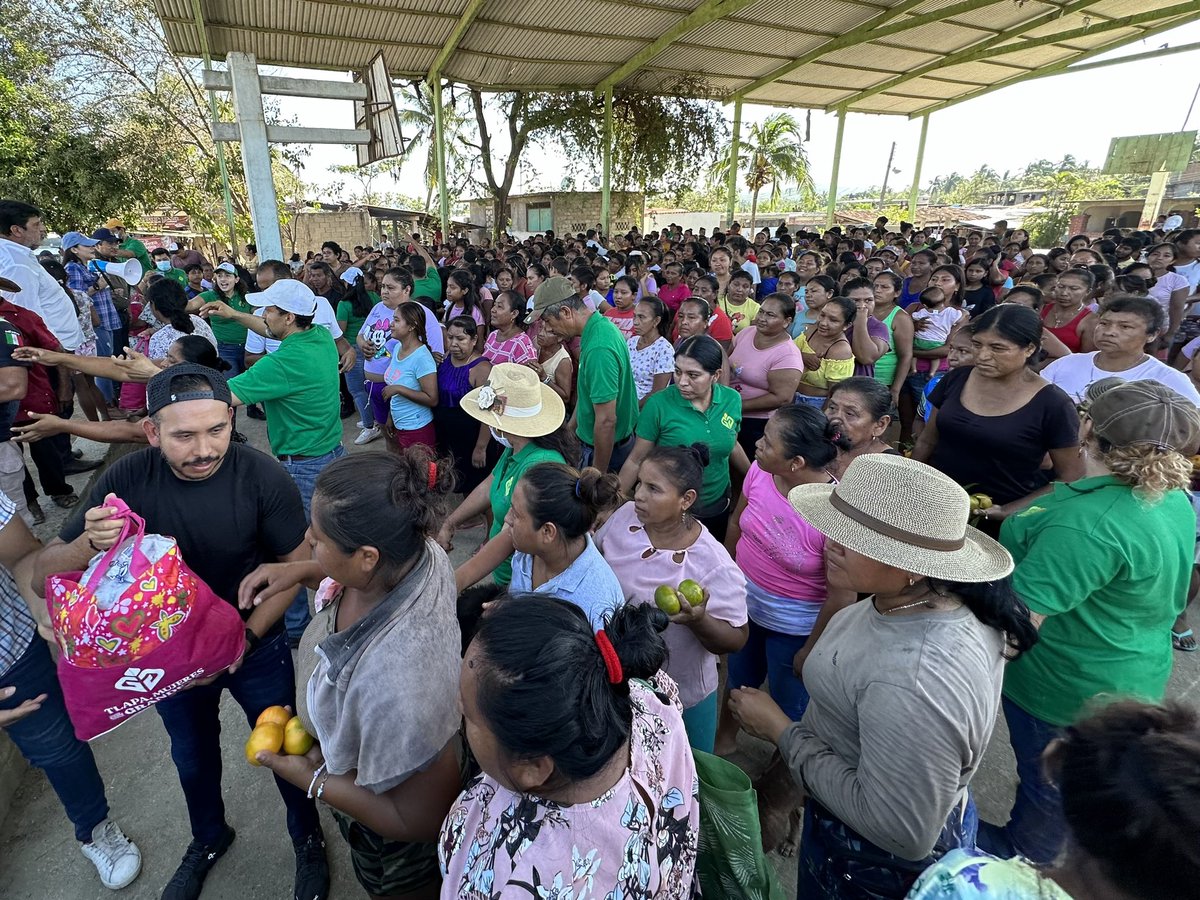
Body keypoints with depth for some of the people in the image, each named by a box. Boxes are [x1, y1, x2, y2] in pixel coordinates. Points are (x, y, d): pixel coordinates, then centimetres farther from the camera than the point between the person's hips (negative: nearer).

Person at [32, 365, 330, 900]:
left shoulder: (263, 477, -28)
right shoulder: (127, 480, -21)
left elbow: (295, 567, -16)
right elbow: (42, 576, -16)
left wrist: (246, 637, -24)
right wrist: (89, 543, -37)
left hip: (256, 648, -2)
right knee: (192, 759, 27)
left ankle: (308, 840, 47)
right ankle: (208, 840, 59)